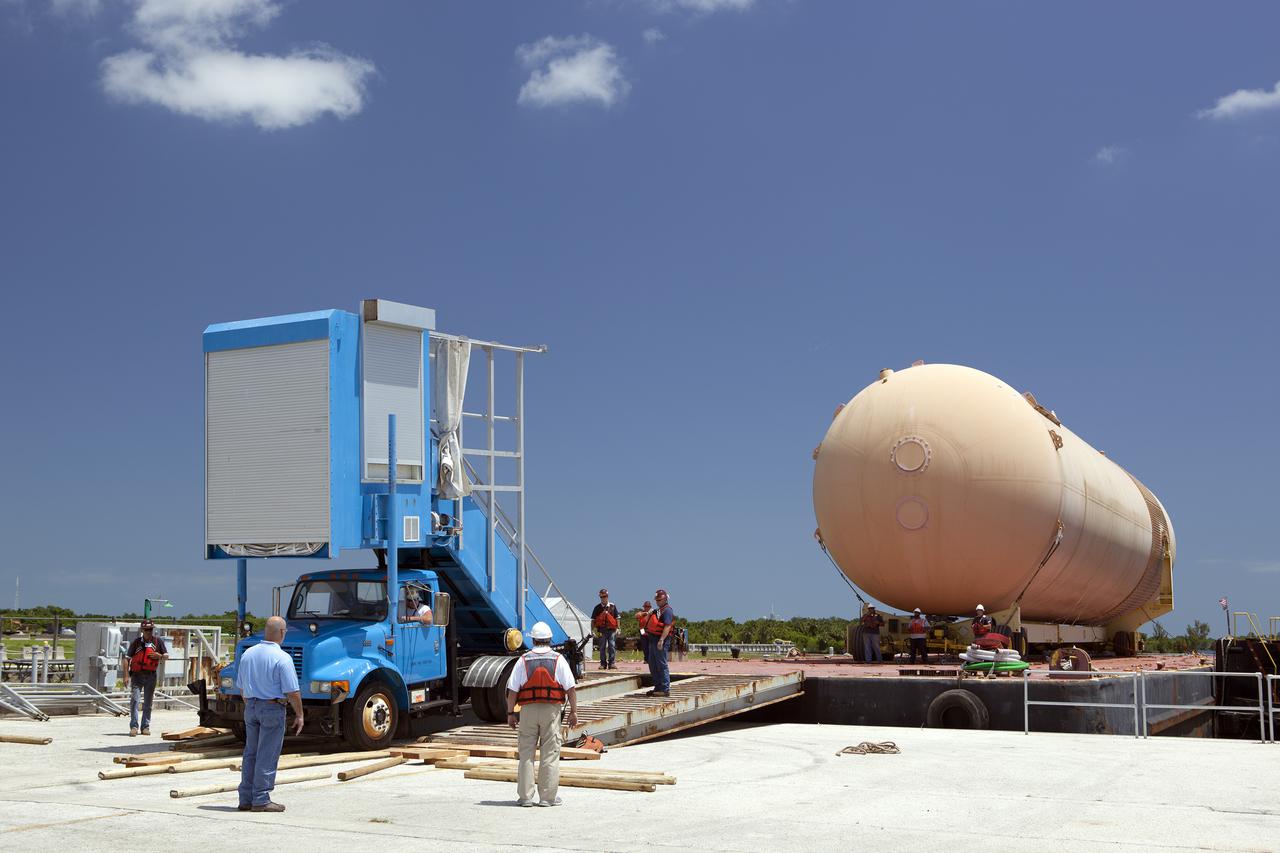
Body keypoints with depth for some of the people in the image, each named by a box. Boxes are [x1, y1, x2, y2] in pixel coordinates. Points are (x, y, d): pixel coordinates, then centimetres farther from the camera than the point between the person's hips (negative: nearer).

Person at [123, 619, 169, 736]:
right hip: (137, 675, -2)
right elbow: (127, 659, 1)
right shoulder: (136, 642, 1)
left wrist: (159, 656, -13)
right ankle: (133, 726, -13)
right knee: (135, 700, -14)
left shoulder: (158, 641, 5)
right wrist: (126, 676, -7)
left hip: (150, 675, 2)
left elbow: (167, 656, 11)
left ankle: (146, 726, 19)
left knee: (148, 703, 9)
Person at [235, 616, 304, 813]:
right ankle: (261, 800, 0)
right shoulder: (282, 658, -16)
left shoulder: (247, 654, 6)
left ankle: (246, 799, 15)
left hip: (251, 707, 7)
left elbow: (241, 687, 14)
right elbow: (292, 692, -15)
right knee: (267, 756, -2)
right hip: (273, 708, -7)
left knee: (250, 754, 13)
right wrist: (299, 715, -5)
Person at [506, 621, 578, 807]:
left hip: (528, 709, 1)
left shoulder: (523, 660, 2)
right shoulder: (558, 659, 1)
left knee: (526, 754, 8)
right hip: (551, 709, -1)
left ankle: (525, 796, 9)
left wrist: (510, 713, 6)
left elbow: (512, 690, 0)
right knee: (550, 754, 4)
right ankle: (547, 797, 4)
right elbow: (571, 688, -4)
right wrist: (573, 711, 1)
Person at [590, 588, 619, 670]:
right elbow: (593, 620, 7)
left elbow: (617, 618, 11)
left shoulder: (613, 606, 7)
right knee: (602, 648, 5)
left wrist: (617, 628, 4)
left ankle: (612, 663, -5)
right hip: (602, 630, 0)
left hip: (611, 629, 0)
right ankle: (603, 664, 11)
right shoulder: (597, 608, 6)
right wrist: (594, 630, -2)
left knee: (612, 646, -7)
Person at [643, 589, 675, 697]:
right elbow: (647, 623, 26)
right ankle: (658, 687, 21)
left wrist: (661, 640, -27)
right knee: (653, 666, 13)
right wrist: (649, 615, 6)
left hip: (661, 640, -10)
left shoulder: (667, 610, -10)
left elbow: (667, 626, -20)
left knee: (662, 665, -8)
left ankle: (665, 689, -6)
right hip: (653, 639, 10)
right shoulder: (657, 610, 21)